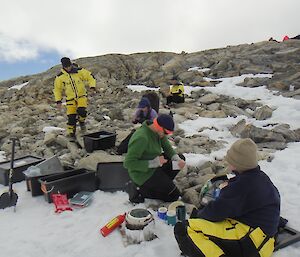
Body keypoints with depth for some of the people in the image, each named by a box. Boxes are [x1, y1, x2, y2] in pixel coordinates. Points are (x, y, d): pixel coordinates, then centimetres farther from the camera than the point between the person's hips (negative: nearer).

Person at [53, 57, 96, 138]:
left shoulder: (80, 71, -7)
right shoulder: (60, 77, -4)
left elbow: (90, 77, 2)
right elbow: (57, 89, 6)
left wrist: (92, 86, -14)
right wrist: (58, 101, 0)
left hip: (82, 96, -1)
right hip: (71, 99, 1)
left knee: (81, 111, -26)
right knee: (71, 117, -3)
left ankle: (82, 121, 8)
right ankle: (71, 134, 15)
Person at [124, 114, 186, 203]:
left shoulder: (157, 132, -5)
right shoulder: (141, 138, -30)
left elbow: (168, 148, 4)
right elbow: (128, 163, -30)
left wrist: (178, 160, -16)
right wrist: (153, 163, -32)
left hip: (154, 167, 9)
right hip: (143, 173, -9)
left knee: (181, 158, 10)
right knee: (174, 195, -5)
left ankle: (160, 183, 7)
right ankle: (140, 190, 0)